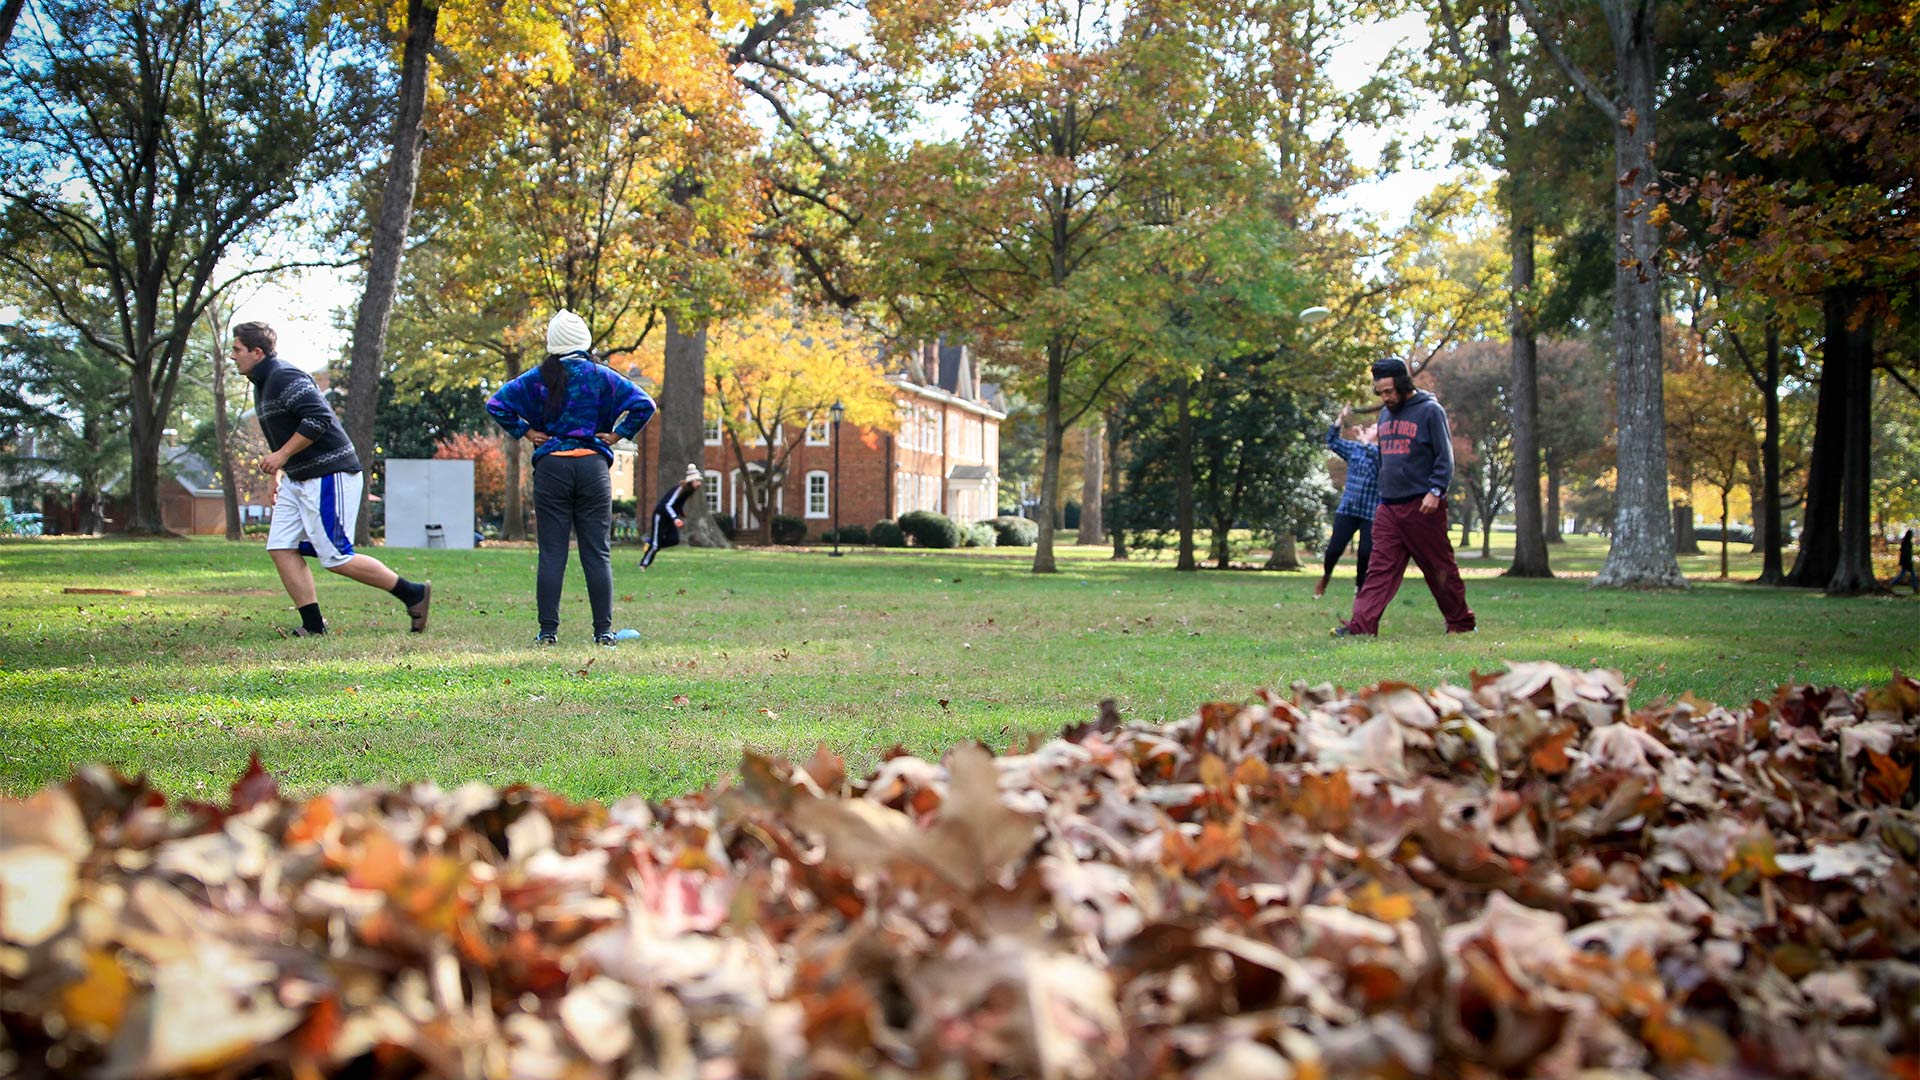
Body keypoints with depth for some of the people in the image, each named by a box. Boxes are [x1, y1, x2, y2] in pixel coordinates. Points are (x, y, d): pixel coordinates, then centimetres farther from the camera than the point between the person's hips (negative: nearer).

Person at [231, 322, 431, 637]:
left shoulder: (285, 378, -15)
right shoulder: (263, 383, 18)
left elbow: (319, 418, -26)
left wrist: (282, 455, -20)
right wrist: (284, 474, 20)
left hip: (329, 476, -11)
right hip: (298, 479, 11)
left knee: (336, 558, -9)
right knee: (281, 548, 3)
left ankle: (414, 594, 2)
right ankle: (313, 626, 5)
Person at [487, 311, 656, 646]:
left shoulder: (538, 378, 4)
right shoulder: (602, 376, 4)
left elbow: (496, 405, -1)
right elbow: (644, 405, -4)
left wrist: (525, 432, 5)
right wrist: (617, 435, 1)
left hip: (551, 467, 0)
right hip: (593, 467, 0)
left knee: (551, 554, 3)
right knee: (598, 553, 3)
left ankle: (548, 631, 2)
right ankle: (603, 631, 2)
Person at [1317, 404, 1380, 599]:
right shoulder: (1354, 448, 10)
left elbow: (1381, 458, -24)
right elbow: (1332, 441, 8)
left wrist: (1365, 442, -30)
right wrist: (1340, 420, -3)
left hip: (1371, 513, -3)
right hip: (1347, 508, 3)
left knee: (1367, 553, -5)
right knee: (1335, 548, -2)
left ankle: (1360, 587, 17)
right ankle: (1325, 576, 26)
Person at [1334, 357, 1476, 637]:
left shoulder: (1430, 411, -5)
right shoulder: (1385, 414, 14)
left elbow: (1445, 457, -7)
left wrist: (1435, 491, -16)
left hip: (1422, 506, -5)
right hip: (1388, 508, 6)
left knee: (1440, 568, 4)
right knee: (1380, 569, -2)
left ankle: (1462, 623, 18)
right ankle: (1361, 625, -9)